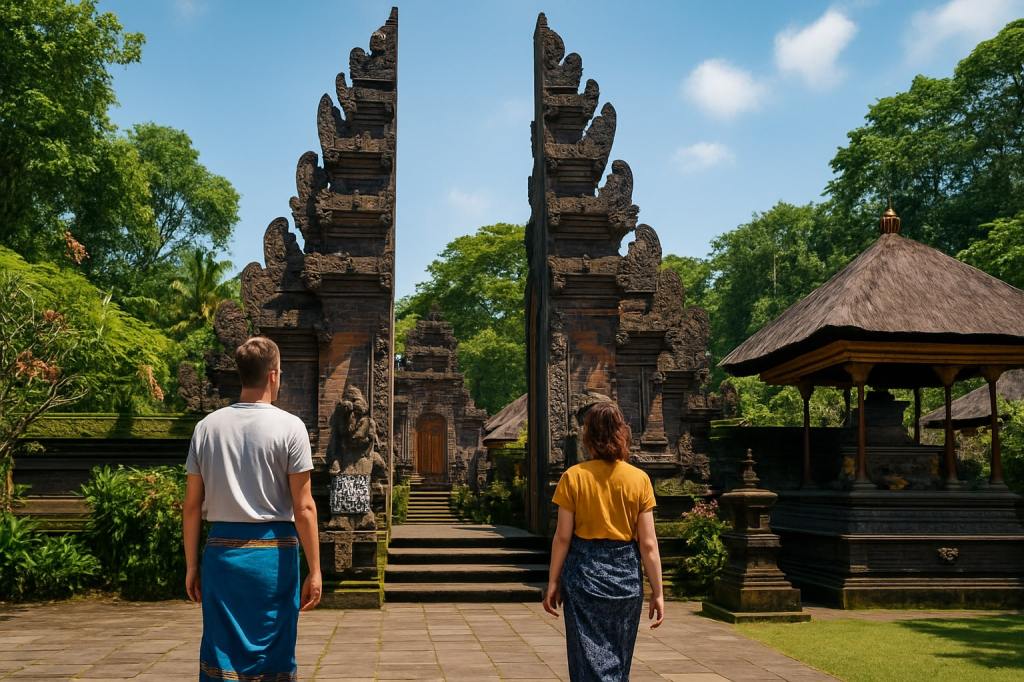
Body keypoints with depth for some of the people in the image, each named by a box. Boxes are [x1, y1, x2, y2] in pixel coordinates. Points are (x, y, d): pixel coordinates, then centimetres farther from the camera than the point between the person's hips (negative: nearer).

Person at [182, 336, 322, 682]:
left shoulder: (207, 426, 4)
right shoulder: (289, 426, -6)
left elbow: (192, 504, 6)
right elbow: (303, 507, -8)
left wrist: (192, 565, 14)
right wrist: (314, 571, -3)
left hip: (221, 549, 3)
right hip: (273, 550, -3)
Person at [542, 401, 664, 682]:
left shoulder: (573, 477, -6)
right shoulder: (639, 479, -4)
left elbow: (563, 537, -5)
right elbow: (648, 544, -4)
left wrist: (553, 582, 5)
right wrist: (657, 592, 3)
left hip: (584, 574, -2)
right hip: (626, 574, 2)